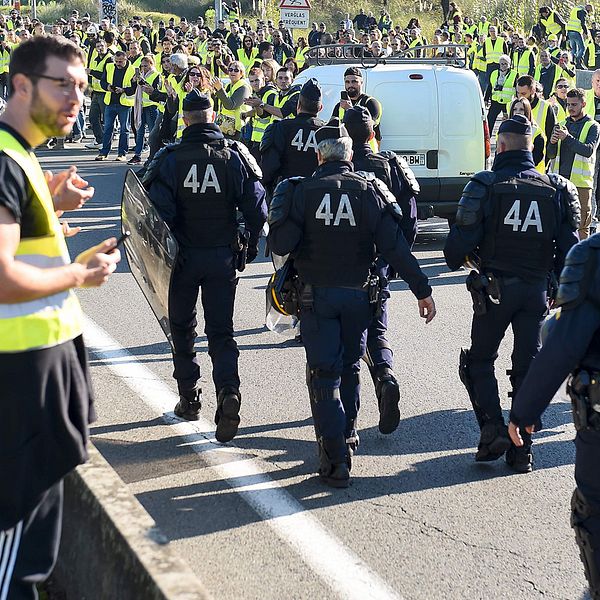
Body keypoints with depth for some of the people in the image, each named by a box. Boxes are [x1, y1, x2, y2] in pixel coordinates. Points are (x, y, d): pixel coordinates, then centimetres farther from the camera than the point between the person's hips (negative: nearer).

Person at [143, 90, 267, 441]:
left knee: (183, 328, 17)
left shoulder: (171, 159, -9)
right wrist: (251, 245, 7)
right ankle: (228, 390, -17)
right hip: (223, 257, 1)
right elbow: (257, 207, -7)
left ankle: (189, 398, 22)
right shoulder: (235, 156, -5)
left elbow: (159, 211, -15)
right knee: (221, 332, 7)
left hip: (183, 257, -1)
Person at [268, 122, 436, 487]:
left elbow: (280, 245, -13)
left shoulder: (303, 192, -8)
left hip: (316, 296, -2)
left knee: (324, 375, 1)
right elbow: (395, 248, -6)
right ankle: (346, 437, 34)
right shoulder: (370, 192, -2)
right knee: (350, 369, 20)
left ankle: (336, 460, -7)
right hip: (357, 295, 2)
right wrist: (422, 290, -3)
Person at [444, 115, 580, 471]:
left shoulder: (486, 185, -10)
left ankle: (493, 430, 0)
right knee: (527, 368, 12)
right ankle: (521, 449, 13)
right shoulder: (557, 189, 1)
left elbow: (461, 241, -12)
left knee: (480, 362, 15)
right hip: (536, 291, 3)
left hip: (494, 290, -3)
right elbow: (569, 248, 1)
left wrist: (457, 260, 10)